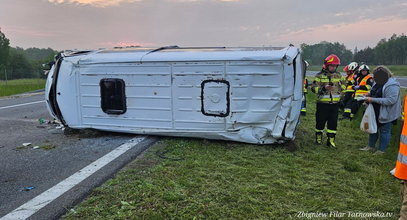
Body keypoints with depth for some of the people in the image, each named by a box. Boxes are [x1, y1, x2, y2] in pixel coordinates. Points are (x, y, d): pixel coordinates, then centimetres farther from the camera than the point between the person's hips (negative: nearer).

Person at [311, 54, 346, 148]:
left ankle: (331, 140, 15)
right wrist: (324, 88, -24)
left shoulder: (338, 75, 10)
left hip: (335, 104, 4)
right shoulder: (320, 76, -5)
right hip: (322, 104, -4)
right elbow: (313, 88, -11)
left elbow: (343, 86, 25)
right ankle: (318, 137, 26)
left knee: (333, 122, 5)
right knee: (320, 121, 6)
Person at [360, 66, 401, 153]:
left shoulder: (392, 85, -22)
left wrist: (373, 99, -29)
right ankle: (371, 146, 32)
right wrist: (369, 95, -1)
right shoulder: (378, 82, 6)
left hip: (386, 113, -9)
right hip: (376, 112, 9)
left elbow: (390, 100, -30)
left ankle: (381, 150, 17)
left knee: (384, 131, 5)